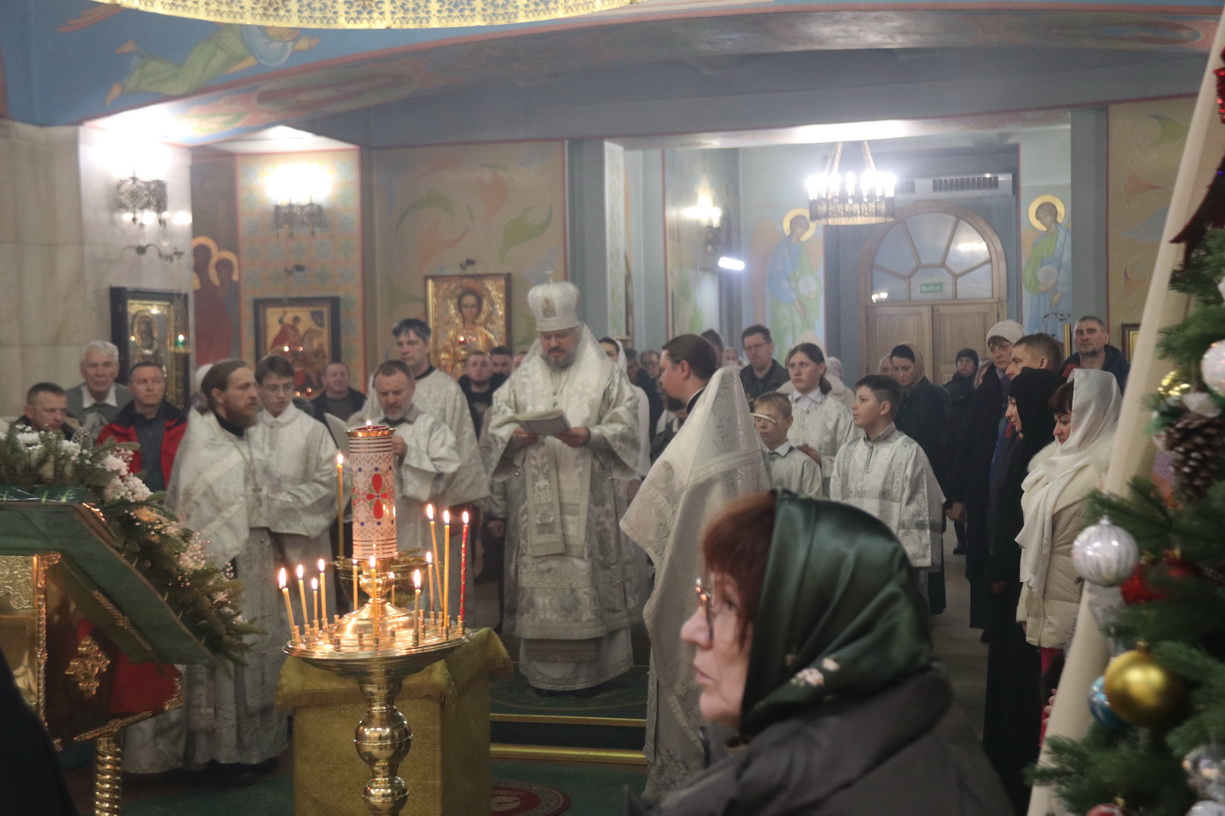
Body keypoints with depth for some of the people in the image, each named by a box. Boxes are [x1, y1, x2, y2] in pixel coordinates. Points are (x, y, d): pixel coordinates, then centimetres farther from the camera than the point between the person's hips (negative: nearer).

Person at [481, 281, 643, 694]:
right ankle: (545, 671, 10)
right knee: (541, 582, 2)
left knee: (588, 582, -3)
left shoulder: (605, 376, 5)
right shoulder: (522, 381, 14)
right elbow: (495, 429, 10)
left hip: (589, 502, -2)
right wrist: (515, 436, -12)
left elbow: (626, 428, -2)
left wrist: (590, 436, -19)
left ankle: (588, 669, 6)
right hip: (537, 503, 3)